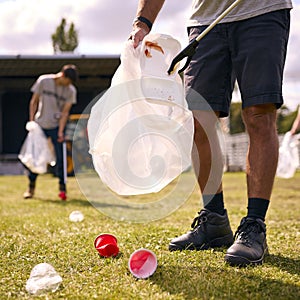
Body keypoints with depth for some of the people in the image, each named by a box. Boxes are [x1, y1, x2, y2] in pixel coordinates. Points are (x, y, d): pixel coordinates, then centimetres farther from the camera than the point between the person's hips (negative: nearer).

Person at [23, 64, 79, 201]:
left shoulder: (71, 91, -4)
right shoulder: (43, 81, -6)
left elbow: (65, 112, -5)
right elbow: (34, 101, 2)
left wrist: (60, 131, -13)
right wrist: (31, 121, -3)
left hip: (56, 126, 0)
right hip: (40, 125, 0)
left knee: (60, 157, -5)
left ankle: (62, 187, 6)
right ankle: (31, 187, 16)